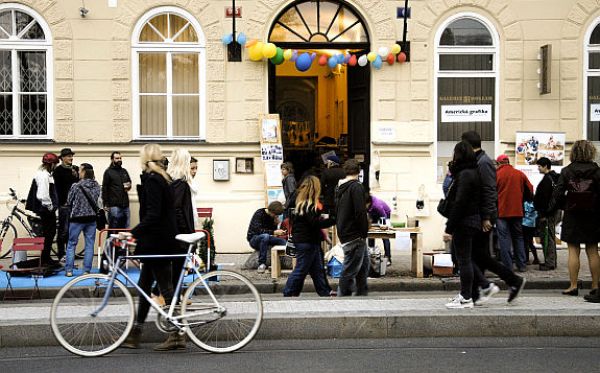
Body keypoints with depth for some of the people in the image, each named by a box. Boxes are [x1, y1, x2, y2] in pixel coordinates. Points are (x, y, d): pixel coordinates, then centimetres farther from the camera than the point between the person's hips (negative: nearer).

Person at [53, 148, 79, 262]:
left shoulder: (76, 169, 14)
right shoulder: (58, 171, -2)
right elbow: (57, 188, -9)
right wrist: (63, 202, -14)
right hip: (64, 204, -5)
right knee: (63, 229, -3)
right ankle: (61, 254, 3)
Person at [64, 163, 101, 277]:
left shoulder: (76, 186, -13)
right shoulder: (97, 186, -1)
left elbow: (69, 202, -1)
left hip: (77, 218, -3)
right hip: (92, 218, 3)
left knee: (71, 244, 8)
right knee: (89, 245, 7)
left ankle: (69, 270, 6)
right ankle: (87, 270, 7)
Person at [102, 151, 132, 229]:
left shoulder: (124, 171, 16)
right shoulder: (108, 172, -2)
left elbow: (129, 182, 28)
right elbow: (104, 189, -6)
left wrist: (129, 186, 2)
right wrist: (106, 204, -12)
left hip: (125, 204, 6)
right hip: (114, 205, -6)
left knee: (126, 228, 7)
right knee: (113, 228, -1)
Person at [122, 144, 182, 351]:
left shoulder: (152, 180, -15)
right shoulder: (162, 178, 14)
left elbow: (152, 215, -23)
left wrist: (133, 232, -27)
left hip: (157, 242, -10)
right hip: (162, 240, 10)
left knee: (165, 287, -5)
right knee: (144, 286, 13)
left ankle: (177, 335, 1)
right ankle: (134, 335, 19)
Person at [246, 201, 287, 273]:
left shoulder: (273, 216, 4)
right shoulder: (259, 214, -17)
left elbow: (273, 232, 6)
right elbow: (258, 230, -28)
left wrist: (276, 224, -13)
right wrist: (274, 232, -35)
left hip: (265, 239, 6)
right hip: (253, 239, -6)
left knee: (283, 241, -19)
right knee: (265, 236, -39)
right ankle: (262, 264, -32)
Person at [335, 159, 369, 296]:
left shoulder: (340, 188, 13)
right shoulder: (356, 187, -14)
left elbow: (336, 213, 19)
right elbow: (360, 212, -21)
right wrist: (364, 232, -12)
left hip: (344, 233, 9)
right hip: (354, 236, -9)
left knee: (364, 263, 20)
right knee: (349, 271, -3)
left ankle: (362, 293, 26)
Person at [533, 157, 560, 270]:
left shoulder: (547, 179, -15)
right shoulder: (555, 177, 17)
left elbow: (545, 198, -20)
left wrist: (543, 214, -20)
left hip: (548, 213, -11)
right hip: (555, 211, 11)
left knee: (547, 237, -8)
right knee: (550, 237, 15)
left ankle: (549, 262, -7)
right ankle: (551, 261, 21)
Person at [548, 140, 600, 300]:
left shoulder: (566, 171, -4)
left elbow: (558, 193, -3)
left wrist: (550, 211, 8)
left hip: (572, 216, -1)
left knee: (573, 252, 3)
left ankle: (573, 286, 3)